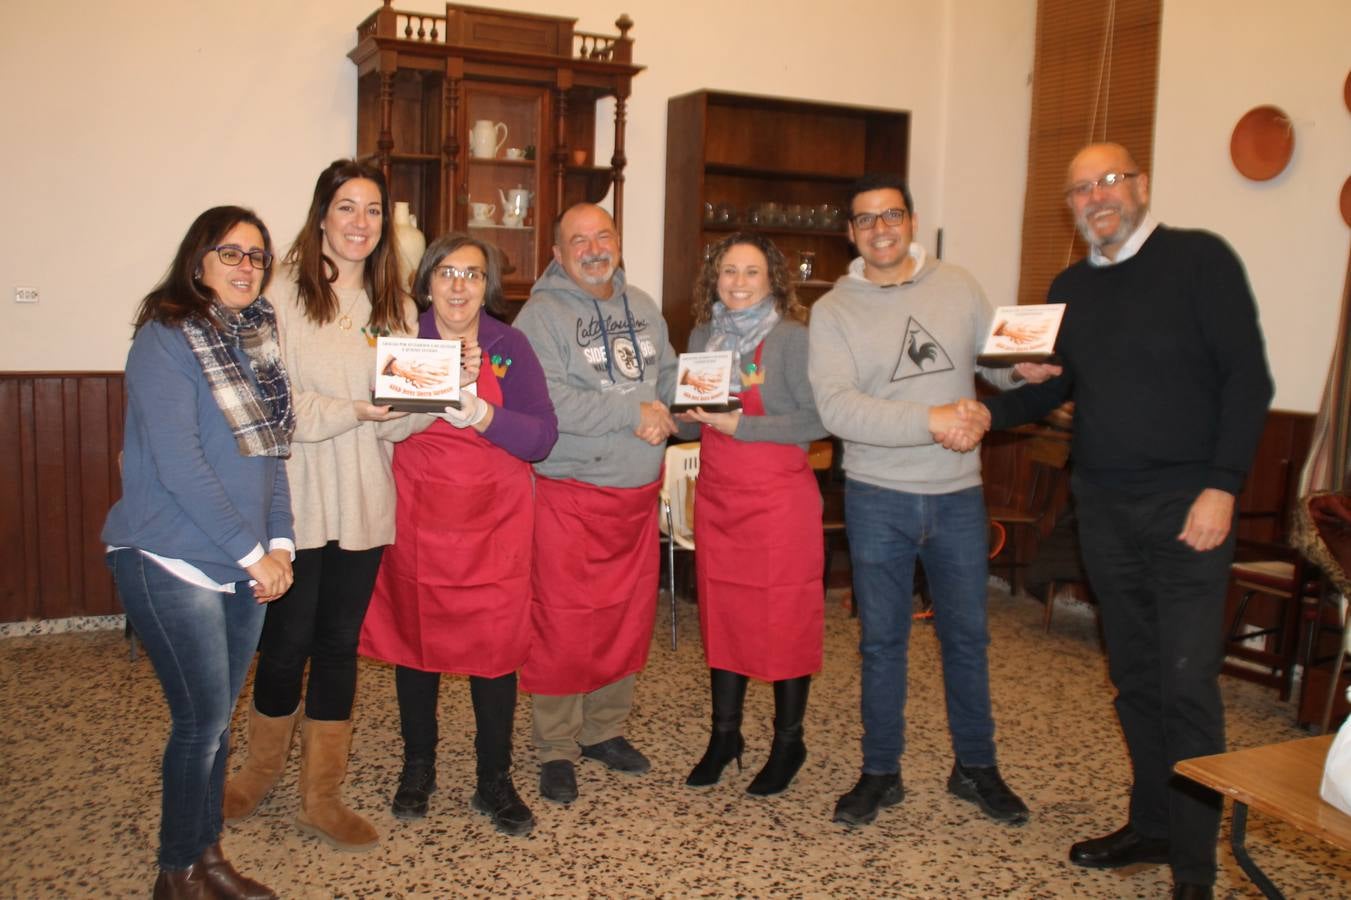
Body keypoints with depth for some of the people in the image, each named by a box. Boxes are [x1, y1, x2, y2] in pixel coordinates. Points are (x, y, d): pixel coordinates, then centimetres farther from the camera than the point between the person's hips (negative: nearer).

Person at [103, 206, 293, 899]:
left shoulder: (257, 339, 10)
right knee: (203, 720, -1)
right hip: (172, 564, -6)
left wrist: (279, 541, 1)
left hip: (244, 568, 6)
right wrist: (251, 552, -15)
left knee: (215, 719, 14)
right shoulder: (166, 339, -11)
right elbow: (177, 465, -18)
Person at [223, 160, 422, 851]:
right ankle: (259, 774, 33)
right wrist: (353, 410, -24)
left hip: (364, 504, 4)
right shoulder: (282, 293, -5)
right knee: (287, 642, 7)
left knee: (340, 644, 10)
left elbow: (399, 422, 7)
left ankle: (320, 798, 23)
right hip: (296, 500, -4)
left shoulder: (397, 307, 10)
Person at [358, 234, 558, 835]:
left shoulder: (508, 346, 0)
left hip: (494, 521, -1)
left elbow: (542, 437, -9)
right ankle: (417, 769, 29)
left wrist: (482, 414, -26)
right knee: (415, 637, 9)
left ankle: (495, 781, 16)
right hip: (416, 517, 1)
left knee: (494, 647, 0)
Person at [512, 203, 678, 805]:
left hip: (639, 492, 6)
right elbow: (547, 399, -22)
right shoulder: (542, 314, -9)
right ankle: (556, 750, 15)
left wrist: (662, 415, -7)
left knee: (630, 615, 14)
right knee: (564, 623, -1)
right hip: (569, 493, -6)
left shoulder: (642, 307, 12)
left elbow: (668, 375, 16)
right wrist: (632, 413, -20)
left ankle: (605, 730, 30)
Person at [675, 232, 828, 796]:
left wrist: (740, 424, -20)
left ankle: (788, 742, 19)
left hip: (779, 497, -5)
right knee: (721, 615, 12)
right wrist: (691, 416, -7)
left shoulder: (791, 338, -9)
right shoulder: (702, 336, 9)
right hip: (716, 496, 6)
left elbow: (818, 420, -16)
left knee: (785, 619, 3)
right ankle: (724, 735, 27)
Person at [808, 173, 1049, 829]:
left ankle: (976, 767, 31)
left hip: (958, 495, 2)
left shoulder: (957, 287, 4)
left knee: (967, 635, 13)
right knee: (882, 640, 10)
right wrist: (929, 420, -26)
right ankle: (880, 773, 25)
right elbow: (836, 407, -18)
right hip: (878, 498, -2)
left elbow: (997, 359, 13)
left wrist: (1027, 370, -11)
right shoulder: (833, 310, -5)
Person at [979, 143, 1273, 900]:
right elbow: (1055, 385, 18)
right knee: (1134, 675, 13)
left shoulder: (1200, 259, -6)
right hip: (1104, 506, 6)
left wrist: (1221, 488, -17)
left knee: (1187, 681, -5)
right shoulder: (1072, 287, 12)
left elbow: (1248, 377, -10)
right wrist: (991, 413, 1)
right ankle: (1152, 824, 28)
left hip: (1185, 504, -6)